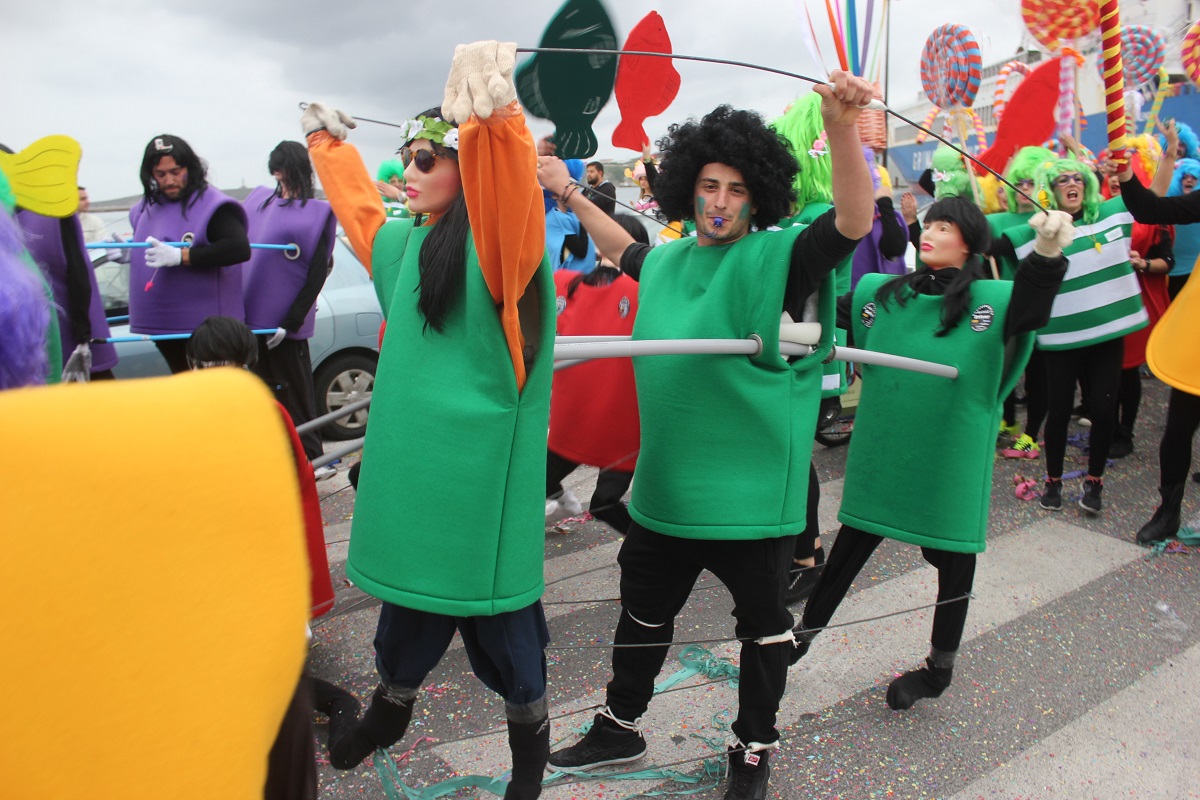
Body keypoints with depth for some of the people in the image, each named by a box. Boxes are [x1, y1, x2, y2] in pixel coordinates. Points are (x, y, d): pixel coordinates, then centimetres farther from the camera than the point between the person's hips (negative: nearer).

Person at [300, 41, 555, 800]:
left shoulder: (499, 243, -13)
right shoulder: (406, 245, 11)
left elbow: (511, 191, -36)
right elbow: (360, 209, 32)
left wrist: (496, 114, -56)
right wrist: (327, 141, 46)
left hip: (480, 478, -6)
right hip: (415, 470, 7)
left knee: (502, 626, 7)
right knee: (410, 611, 21)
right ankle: (387, 715, 46)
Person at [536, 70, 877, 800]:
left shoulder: (778, 258, -12)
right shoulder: (670, 260, 7)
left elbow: (855, 221, -28)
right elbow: (625, 252, 29)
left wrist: (842, 127, -42)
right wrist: (570, 195, 31)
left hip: (752, 485, -6)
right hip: (667, 482, 6)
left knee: (762, 620, 14)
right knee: (643, 610, 21)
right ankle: (621, 726, 44)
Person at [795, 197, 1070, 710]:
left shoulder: (993, 300, -8)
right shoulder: (882, 292, 3)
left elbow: (1031, 307, -28)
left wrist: (1047, 253, -46)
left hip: (952, 455, -3)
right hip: (881, 451, 3)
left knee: (954, 553, 13)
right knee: (852, 543, 17)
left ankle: (940, 667, 34)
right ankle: (805, 631, 35)